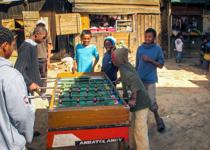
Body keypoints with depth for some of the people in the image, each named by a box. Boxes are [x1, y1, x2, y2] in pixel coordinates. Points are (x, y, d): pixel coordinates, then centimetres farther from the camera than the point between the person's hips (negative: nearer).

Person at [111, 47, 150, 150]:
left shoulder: (123, 69, -17)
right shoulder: (126, 65, 10)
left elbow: (134, 79, -32)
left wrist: (133, 99, -30)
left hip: (140, 102, -10)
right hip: (139, 101, 10)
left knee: (140, 131, -3)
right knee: (133, 127, 21)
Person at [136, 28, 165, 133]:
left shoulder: (158, 49, -4)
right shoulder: (140, 48, 5)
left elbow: (161, 65, -3)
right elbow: (137, 64, 12)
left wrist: (150, 60, -16)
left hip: (150, 80, -4)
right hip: (139, 79, 4)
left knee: (152, 102, -3)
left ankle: (157, 118, 22)